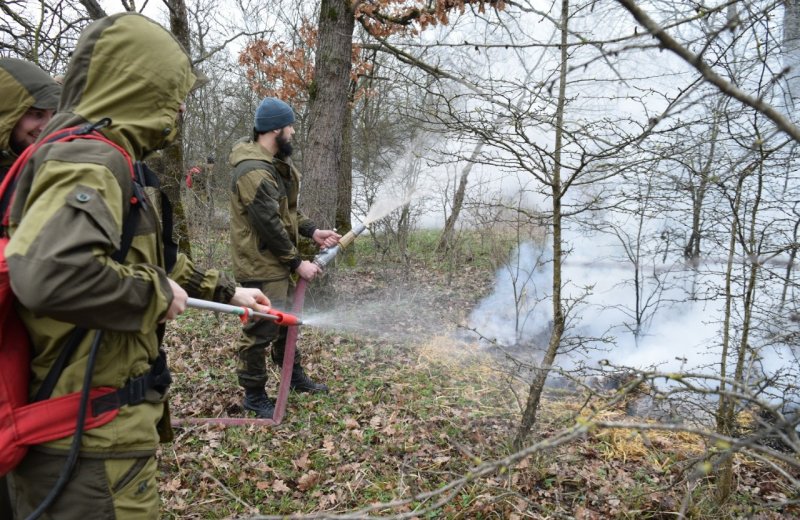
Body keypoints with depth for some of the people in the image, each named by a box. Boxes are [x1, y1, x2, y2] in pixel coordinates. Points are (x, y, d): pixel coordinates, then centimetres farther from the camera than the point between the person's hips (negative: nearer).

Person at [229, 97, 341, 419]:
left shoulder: (275, 162, 10)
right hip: (261, 264, -11)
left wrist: (312, 231, 4)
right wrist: (297, 263, -17)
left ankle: (295, 377, 38)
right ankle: (254, 395, 16)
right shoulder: (253, 172, -23)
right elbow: (269, 225, -23)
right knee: (260, 331, -1)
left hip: (278, 260, 11)